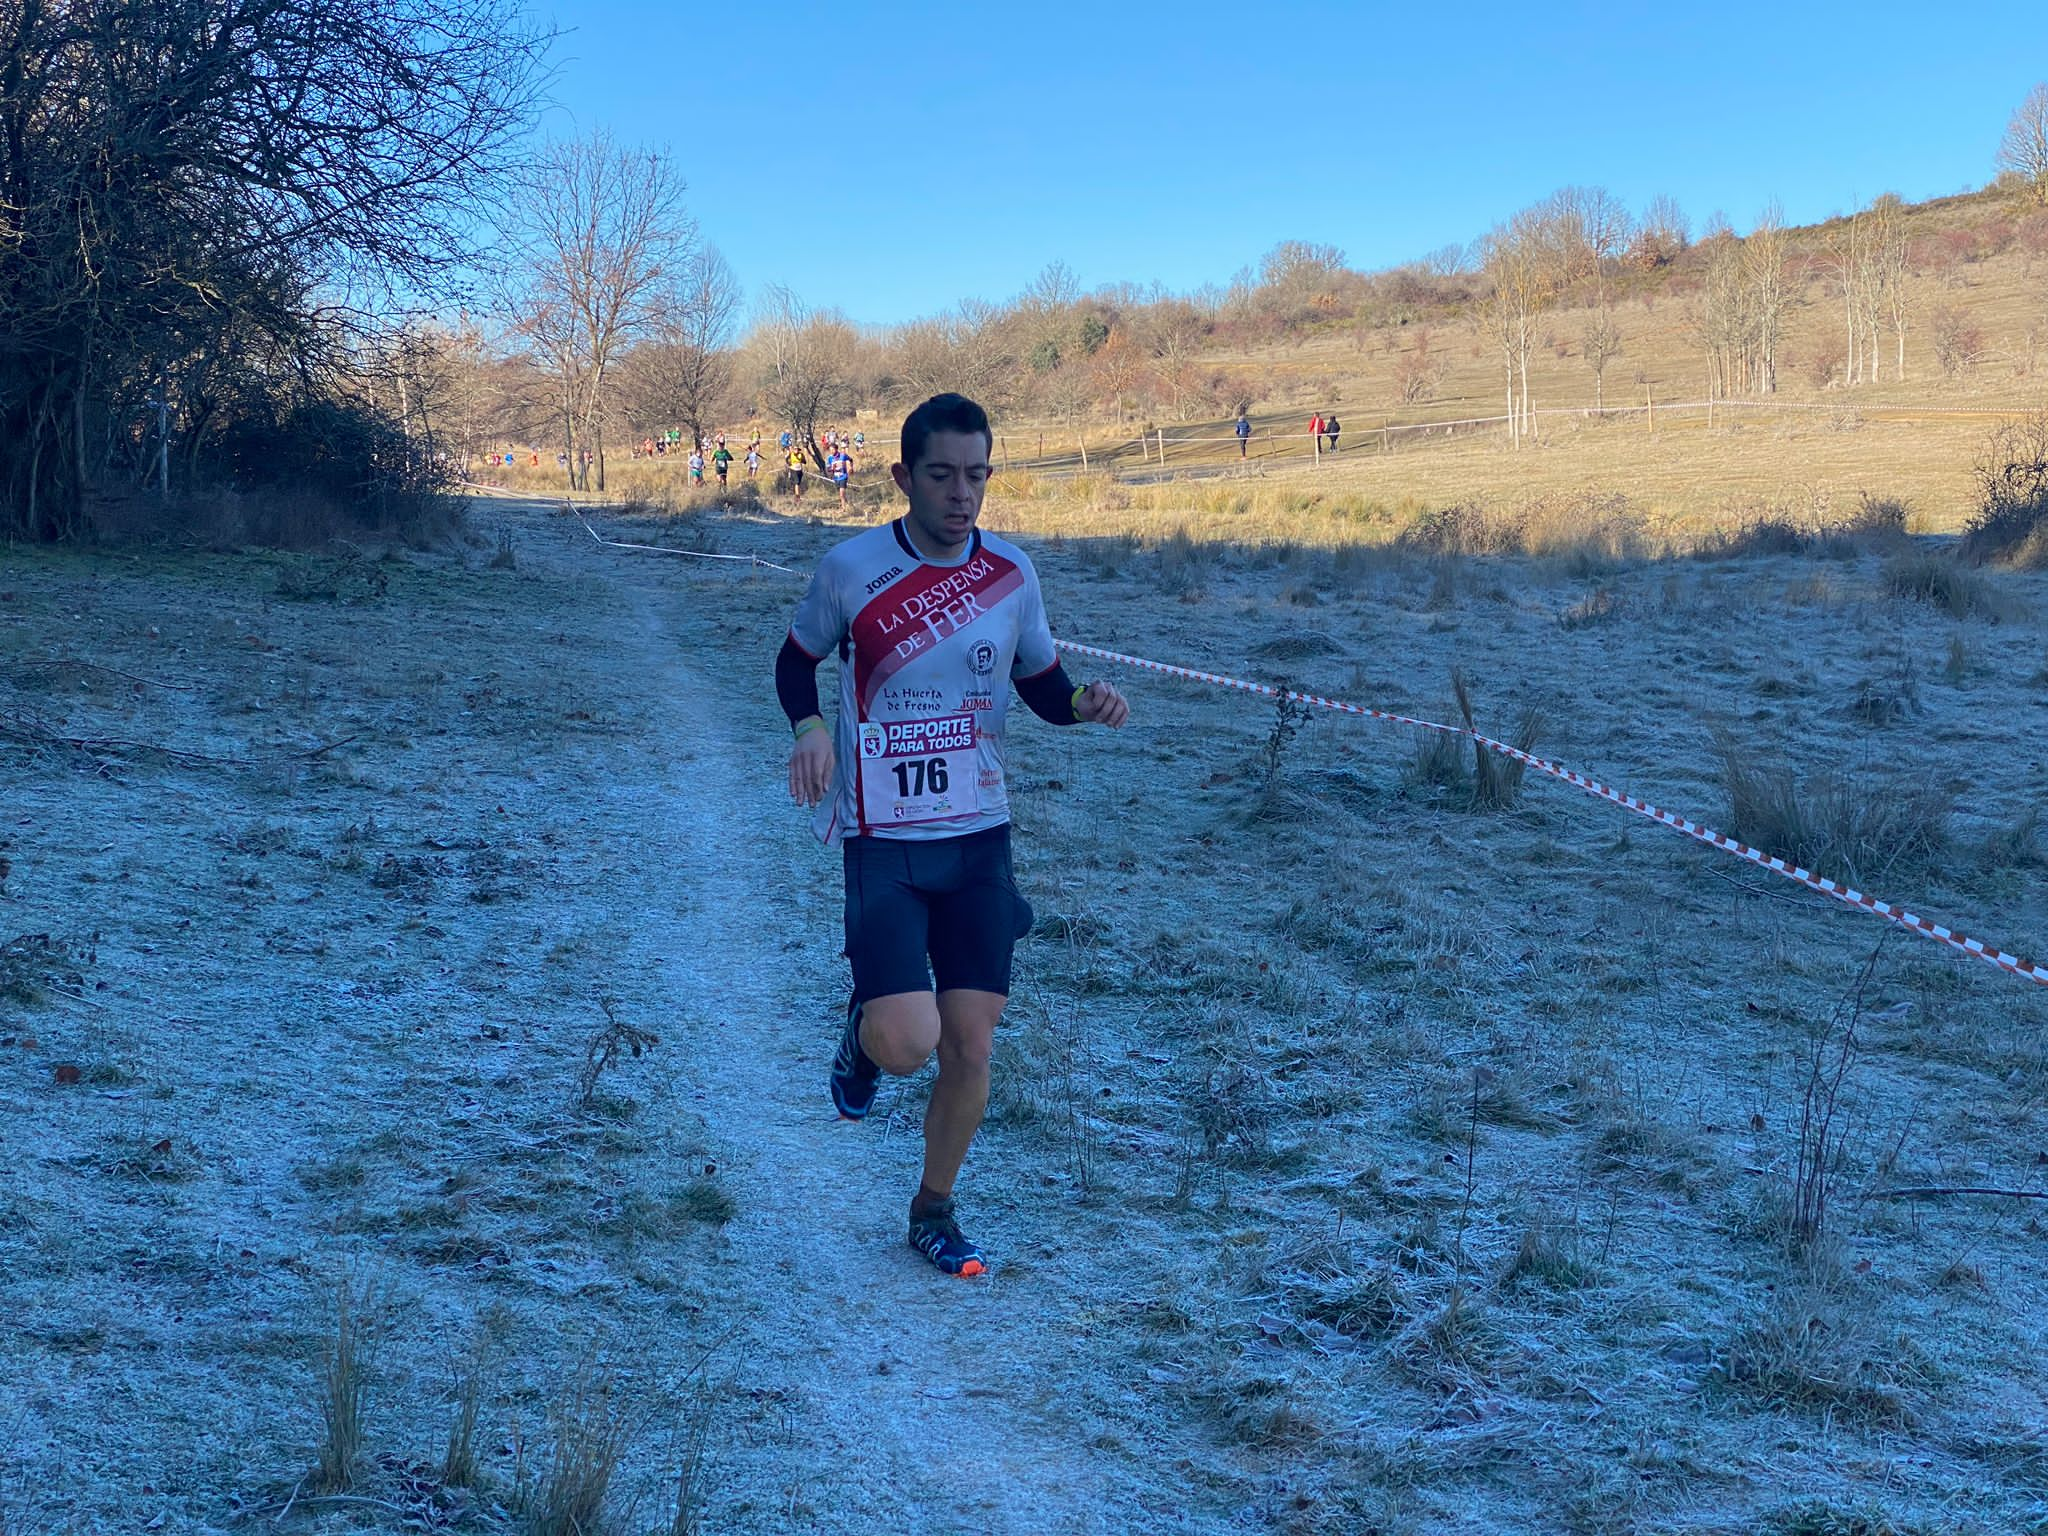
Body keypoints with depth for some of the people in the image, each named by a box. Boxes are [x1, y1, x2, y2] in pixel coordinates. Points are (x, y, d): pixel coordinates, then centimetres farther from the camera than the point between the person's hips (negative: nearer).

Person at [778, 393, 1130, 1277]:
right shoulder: (850, 568, -7)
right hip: (883, 839, -3)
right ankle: (863, 1030, 22)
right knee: (907, 1042, -17)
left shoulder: (1011, 573, 1)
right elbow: (796, 660, 8)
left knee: (971, 1047, 4)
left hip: (981, 837, 3)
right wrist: (809, 728, -12)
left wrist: (1084, 703, -10)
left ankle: (934, 1211, 28)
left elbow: (1040, 682, 13)